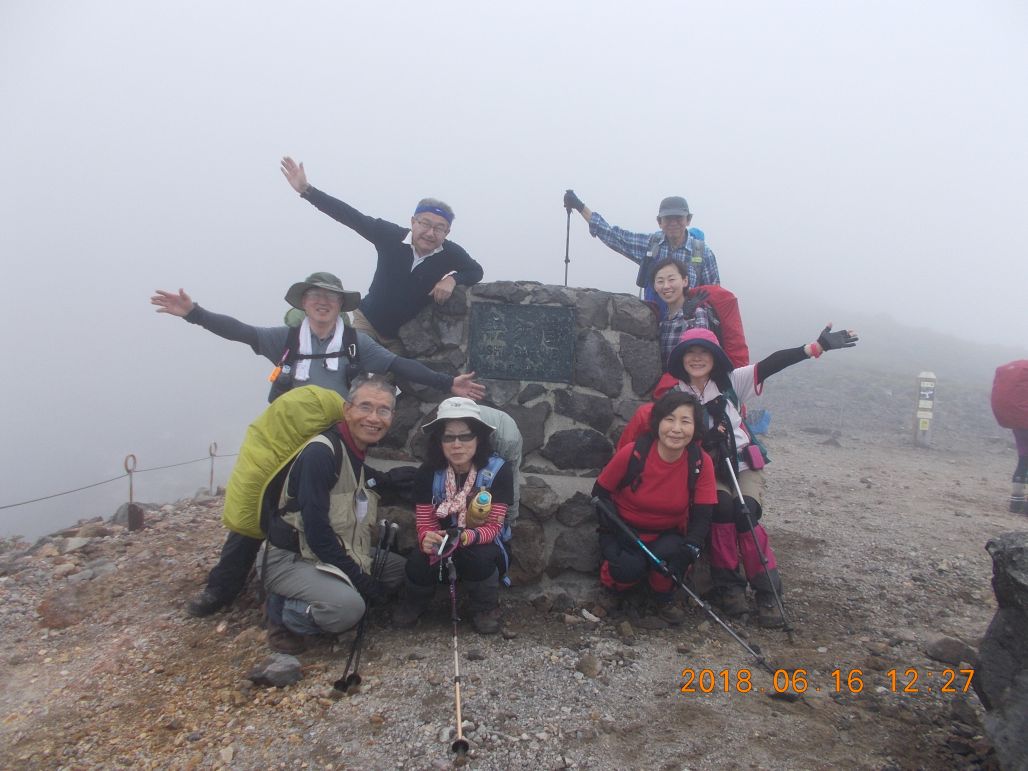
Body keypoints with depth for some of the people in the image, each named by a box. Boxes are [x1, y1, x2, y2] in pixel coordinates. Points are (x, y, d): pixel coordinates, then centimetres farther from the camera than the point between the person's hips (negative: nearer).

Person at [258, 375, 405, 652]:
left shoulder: (367, 455, 4)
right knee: (348, 605, -31)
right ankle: (283, 614, -3)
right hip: (290, 559, -8)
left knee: (402, 568, 4)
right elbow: (315, 528, -25)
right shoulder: (320, 453, -22)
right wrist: (359, 577, -20)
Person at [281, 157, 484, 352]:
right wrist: (306, 189, -22)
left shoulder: (451, 254, -18)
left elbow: (476, 271, -2)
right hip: (368, 321, 0)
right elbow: (349, 216, -17)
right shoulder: (391, 235, -18)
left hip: (408, 335, 1)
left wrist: (453, 278, -25)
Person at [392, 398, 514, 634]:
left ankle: (487, 607, -2)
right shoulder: (428, 473, -16)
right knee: (418, 562, -27)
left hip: (481, 543, -2)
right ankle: (414, 602, 8)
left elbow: (493, 526, -22)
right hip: (442, 539, 2)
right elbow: (425, 523, -14)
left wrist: (465, 537, -43)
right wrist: (427, 538, -39)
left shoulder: (498, 471, -23)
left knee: (477, 556, -34)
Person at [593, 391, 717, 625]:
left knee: (669, 552, -31)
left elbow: (702, 515, -9)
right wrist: (610, 535, -20)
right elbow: (600, 493, -8)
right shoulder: (631, 453, -21)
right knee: (630, 568, -29)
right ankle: (608, 575, 9)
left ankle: (664, 601, 2)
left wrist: (691, 548, -27)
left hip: (667, 534, 2)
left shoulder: (702, 463, -15)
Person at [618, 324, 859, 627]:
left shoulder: (731, 382, 0)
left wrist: (816, 347, -22)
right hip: (706, 471, -1)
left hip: (744, 465, 1)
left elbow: (771, 364, -12)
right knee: (722, 506, -30)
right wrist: (707, 439, -23)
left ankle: (768, 592, -9)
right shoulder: (674, 393, -1)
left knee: (745, 513, -25)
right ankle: (728, 584, -11)